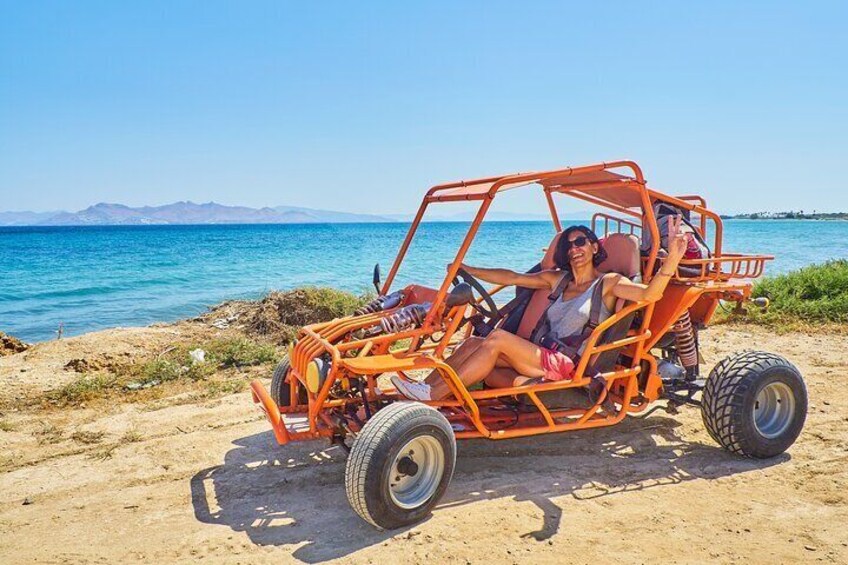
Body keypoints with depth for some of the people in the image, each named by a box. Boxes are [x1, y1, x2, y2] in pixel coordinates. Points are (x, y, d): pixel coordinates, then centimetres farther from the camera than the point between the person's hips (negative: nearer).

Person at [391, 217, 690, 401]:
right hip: (543, 358, 6)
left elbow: (650, 294, -14)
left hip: (570, 366, -6)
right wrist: (468, 270, 16)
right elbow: (512, 278, 18)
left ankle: (432, 394, -26)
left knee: (498, 338, -26)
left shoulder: (608, 283, 2)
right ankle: (425, 387, -24)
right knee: (474, 343, -15)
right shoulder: (557, 279, 19)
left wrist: (672, 260, -31)